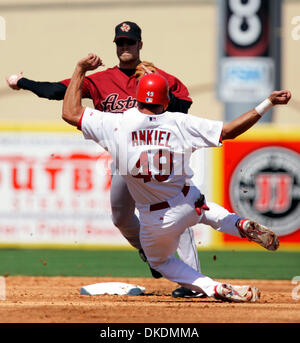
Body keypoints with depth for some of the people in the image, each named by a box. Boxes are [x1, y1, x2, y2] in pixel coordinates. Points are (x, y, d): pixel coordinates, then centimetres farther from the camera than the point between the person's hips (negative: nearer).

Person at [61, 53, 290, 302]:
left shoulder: (117, 125, -15)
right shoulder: (180, 124, -12)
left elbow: (70, 113, -7)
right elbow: (229, 131, -11)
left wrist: (80, 70, 3)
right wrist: (268, 103, -6)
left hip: (156, 223, -2)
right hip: (190, 205, 2)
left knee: (160, 261, 27)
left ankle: (219, 290, 7)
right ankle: (243, 226, 12)